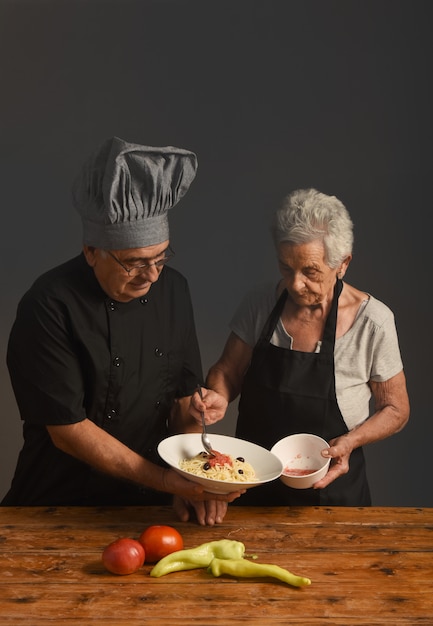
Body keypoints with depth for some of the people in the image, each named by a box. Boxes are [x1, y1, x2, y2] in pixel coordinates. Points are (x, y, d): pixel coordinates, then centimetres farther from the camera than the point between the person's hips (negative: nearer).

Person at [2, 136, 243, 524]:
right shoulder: (49, 308, -18)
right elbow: (67, 430, -16)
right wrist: (163, 479, -17)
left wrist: (192, 482, -4)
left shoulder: (173, 289, 0)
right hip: (61, 504, -3)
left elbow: (185, 395, 6)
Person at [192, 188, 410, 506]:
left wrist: (350, 441, -23)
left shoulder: (373, 321, -17)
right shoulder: (260, 302, -11)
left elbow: (395, 409, -6)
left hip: (330, 488, -2)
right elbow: (228, 369, -1)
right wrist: (219, 398, -22)